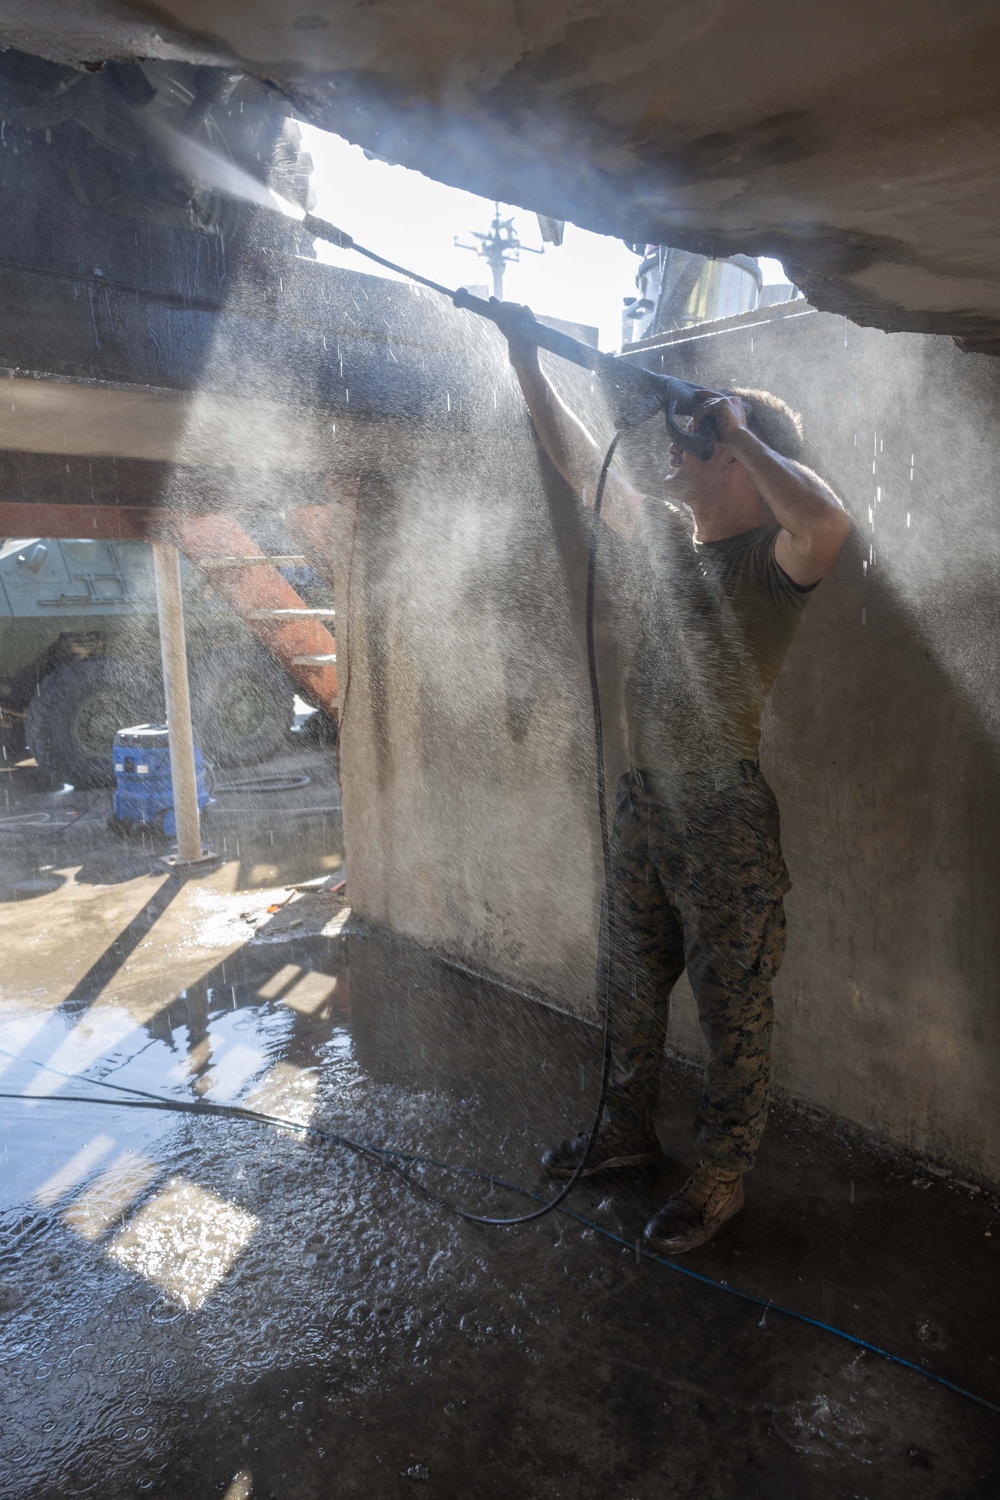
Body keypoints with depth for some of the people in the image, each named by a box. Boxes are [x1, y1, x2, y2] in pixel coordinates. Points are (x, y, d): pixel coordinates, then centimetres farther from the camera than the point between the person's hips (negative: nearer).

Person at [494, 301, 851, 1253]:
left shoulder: (770, 559, -13)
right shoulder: (660, 533, 8)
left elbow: (828, 524, -37)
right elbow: (580, 461, 17)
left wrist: (741, 432, -23)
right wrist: (526, 361, 14)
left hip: (725, 815, -7)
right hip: (643, 800, 8)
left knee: (732, 1013, 8)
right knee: (633, 987, 21)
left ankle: (720, 1181, 26)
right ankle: (628, 1133, 42)